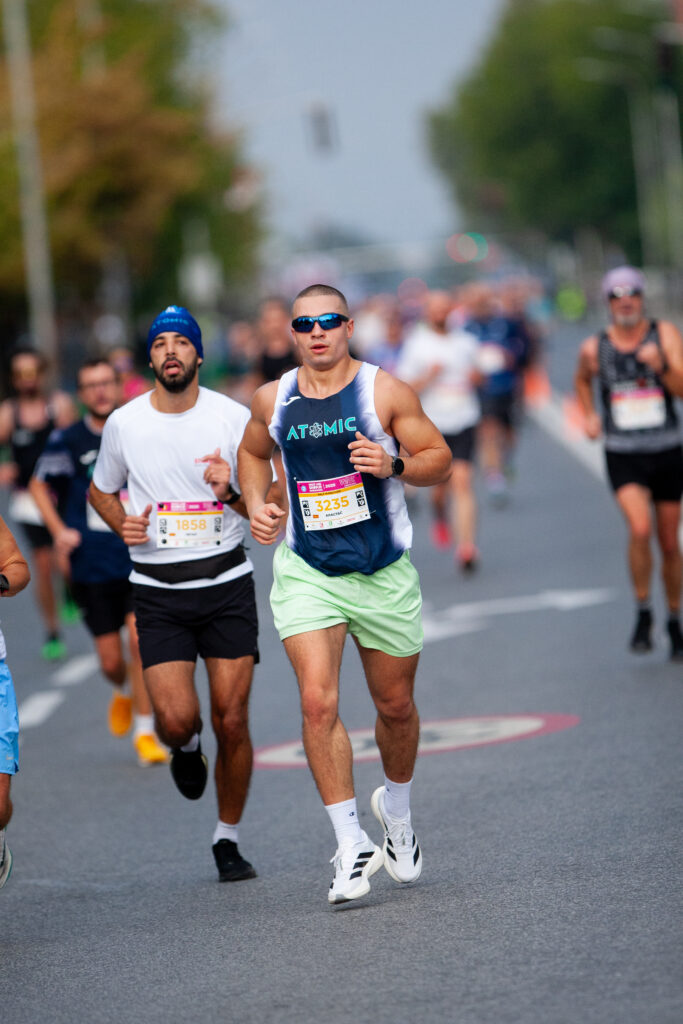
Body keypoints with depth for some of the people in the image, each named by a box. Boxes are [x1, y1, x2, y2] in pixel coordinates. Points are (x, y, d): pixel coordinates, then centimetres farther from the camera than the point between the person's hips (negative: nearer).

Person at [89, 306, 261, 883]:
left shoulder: (234, 418, -3)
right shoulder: (123, 423, 1)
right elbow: (101, 490, 18)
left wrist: (232, 490, -18)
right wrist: (122, 524, -2)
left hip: (226, 583, 0)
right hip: (158, 592, 0)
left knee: (232, 721, -2)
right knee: (176, 718, -16)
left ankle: (228, 840, 18)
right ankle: (186, 749, 23)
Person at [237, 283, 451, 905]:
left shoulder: (385, 392, -6)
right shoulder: (273, 400, 2)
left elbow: (439, 458, -3)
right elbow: (253, 452, 22)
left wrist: (394, 465, -23)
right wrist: (256, 503, 4)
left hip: (384, 573, -1)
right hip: (306, 572, 1)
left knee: (396, 705, 12)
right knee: (318, 701, -16)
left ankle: (397, 808, 41)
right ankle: (352, 845, -9)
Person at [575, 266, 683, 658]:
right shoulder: (595, 347, 1)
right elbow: (583, 380, 24)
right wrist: (589, 416, 9)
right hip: (623, 455, -1)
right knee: (640, 528, -23)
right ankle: (643, 612, -5)